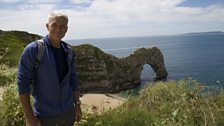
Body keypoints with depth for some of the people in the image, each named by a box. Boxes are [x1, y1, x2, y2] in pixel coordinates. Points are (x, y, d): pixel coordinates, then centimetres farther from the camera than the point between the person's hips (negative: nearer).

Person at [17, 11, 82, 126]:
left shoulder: (68, 51, 2)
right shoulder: (33, 49, -13)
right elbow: (23, 83, -13)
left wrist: (77, 105, 8)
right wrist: (29, 117, -15)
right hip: (44, 114, -4)